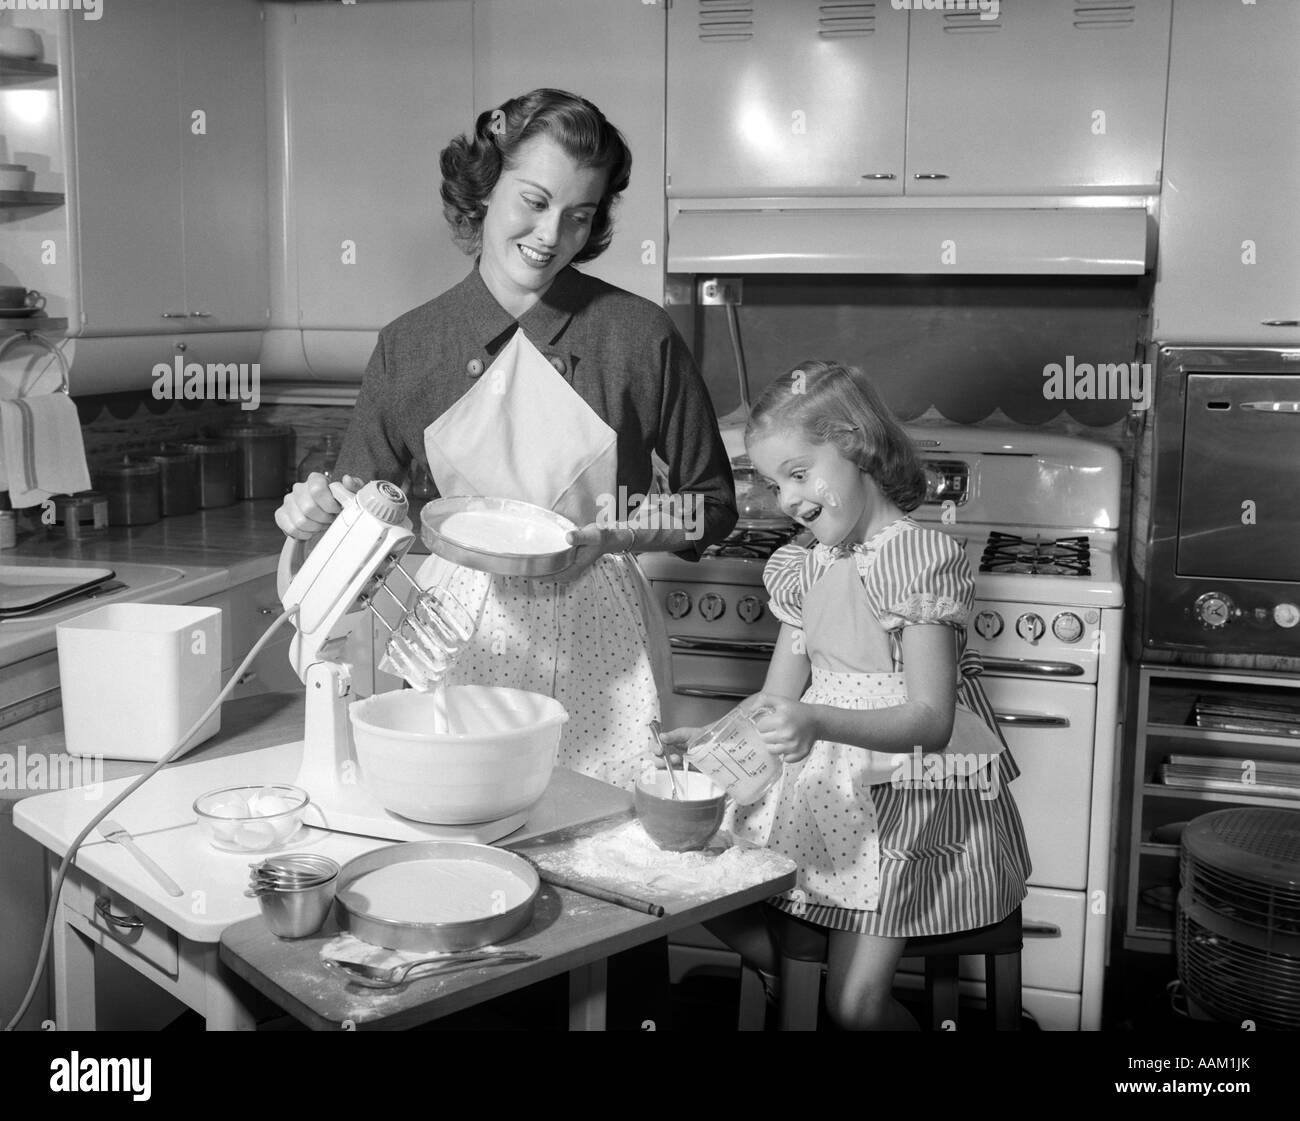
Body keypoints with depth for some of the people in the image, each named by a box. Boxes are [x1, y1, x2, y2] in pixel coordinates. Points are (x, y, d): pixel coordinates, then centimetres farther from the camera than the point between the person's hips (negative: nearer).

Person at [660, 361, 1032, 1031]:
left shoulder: (922, 558, -15)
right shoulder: (806, 570, 7)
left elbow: (931, 719, -22)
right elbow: (778, 698, 12)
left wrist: (819, 722, -36)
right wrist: (709, 738, -6)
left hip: (918, 795, -7)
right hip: (830, 788, 7)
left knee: (856, 1006, -13)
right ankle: (810, 983, 18)